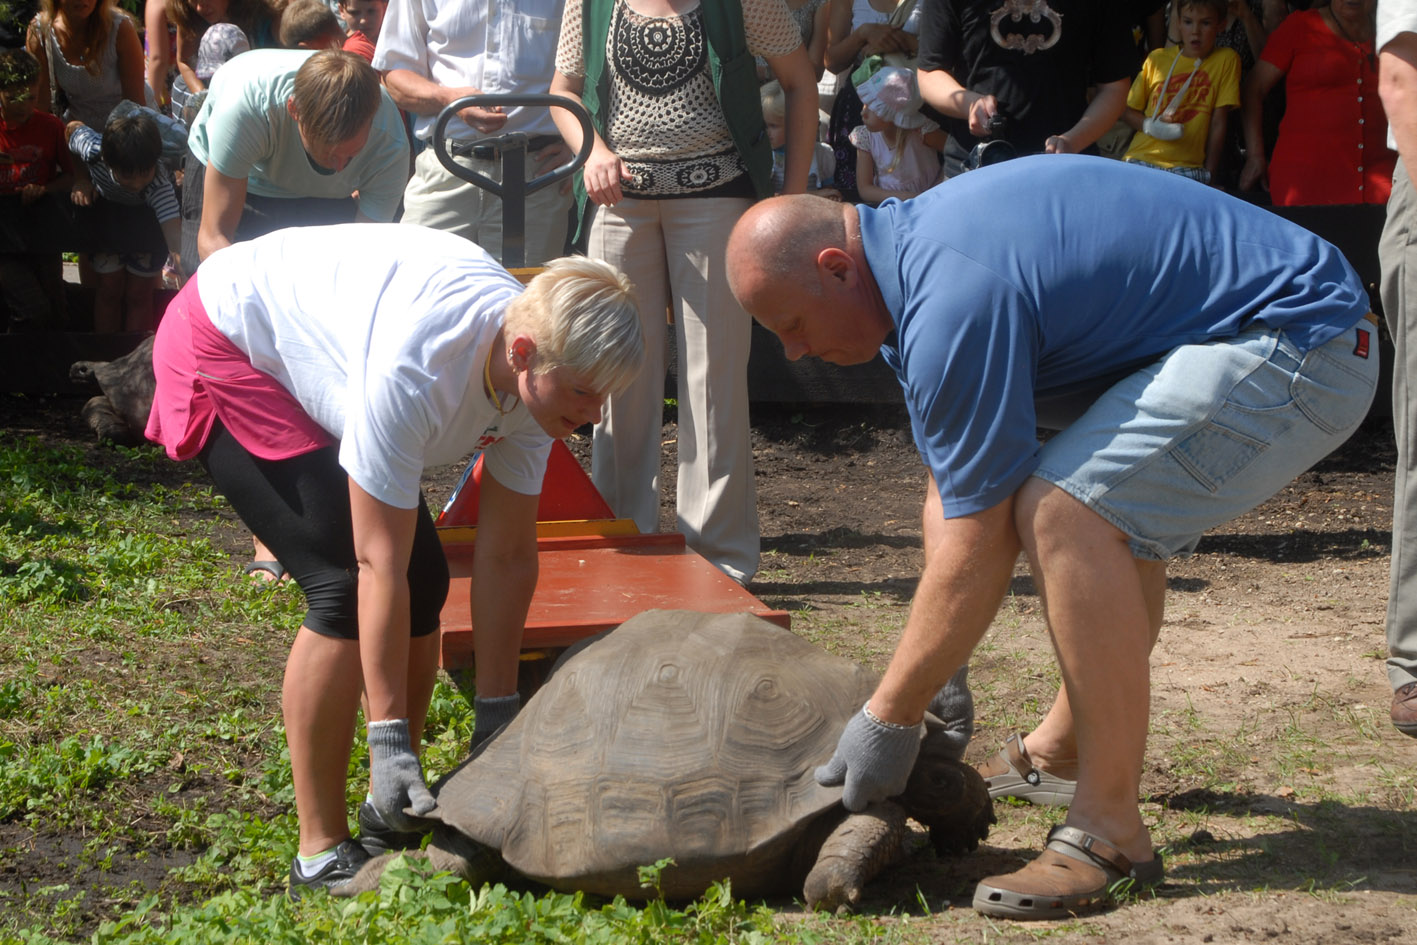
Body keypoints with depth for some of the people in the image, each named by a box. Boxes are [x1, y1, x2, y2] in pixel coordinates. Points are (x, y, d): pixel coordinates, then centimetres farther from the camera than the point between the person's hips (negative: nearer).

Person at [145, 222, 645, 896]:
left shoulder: (539, 365, -18)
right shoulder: (415, 368, -41)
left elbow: (508, 555, -11)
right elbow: (379, 566, -33)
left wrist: (497, 714, -8)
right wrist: (388, 737, -28)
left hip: (311, 353, 8)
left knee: (425, 582, 0)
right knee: (346, 586, -19)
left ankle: (389, 808, 17)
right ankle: (321, 853, -10)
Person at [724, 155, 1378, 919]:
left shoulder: (954, 300, -23)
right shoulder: (911, 246, 10)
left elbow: (977, 553, -19)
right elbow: (949, 490, 13)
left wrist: (888, 720, -11)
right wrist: (933, 679, 9)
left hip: (1299, 343, -11)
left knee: (1065, 510, -22)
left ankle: (1109, 832, -16)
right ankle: (1069, 744, 42)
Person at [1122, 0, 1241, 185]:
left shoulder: (1226, 60, 5)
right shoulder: (1157, 59, 11)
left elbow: (1218, 122, 3)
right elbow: (1127, 111, 15)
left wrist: (1209, 173, 0)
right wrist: (1149, 126, -6)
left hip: (1186, 167, -2)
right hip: (1140, 159, 2)